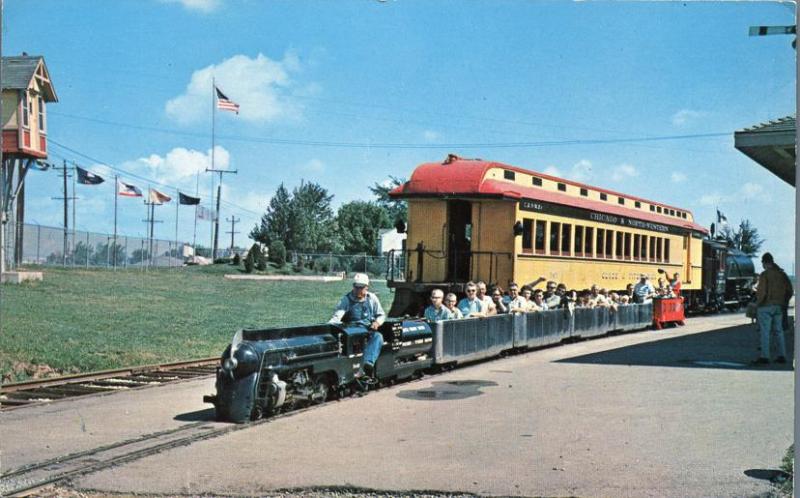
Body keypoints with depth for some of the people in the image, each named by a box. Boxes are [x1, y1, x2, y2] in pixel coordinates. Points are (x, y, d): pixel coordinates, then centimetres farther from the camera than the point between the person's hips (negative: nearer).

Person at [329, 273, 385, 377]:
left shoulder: (372, 298, 13)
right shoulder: (347, 299, 6)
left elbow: (381, 315, 18)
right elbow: (337, 315, -6)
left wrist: (377, 322, -6)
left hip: (369, 330, 1)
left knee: (378, 337, -33)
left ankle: (368, 364, -55)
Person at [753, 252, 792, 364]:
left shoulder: (764, 274, -13)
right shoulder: (782, 273, 7)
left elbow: (762, 292, -19)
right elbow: (790, 290, 8)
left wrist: (757, 302, -3)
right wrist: (784, 302, 18)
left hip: (766, 306, -6)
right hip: (778, 307, 6)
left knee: (765, 332, -3)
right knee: (779, 331, 13)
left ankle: (764, 357, -4)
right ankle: (782, 356, 15)